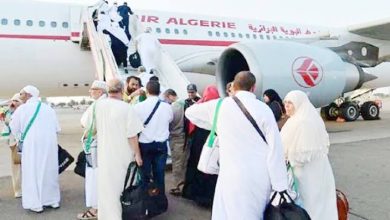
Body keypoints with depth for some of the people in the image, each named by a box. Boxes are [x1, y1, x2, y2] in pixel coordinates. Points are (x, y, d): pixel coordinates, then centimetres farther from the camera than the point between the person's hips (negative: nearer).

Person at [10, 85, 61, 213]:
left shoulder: (22, 109, -4)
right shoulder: (49, 109, 4)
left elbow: (14, 129, 5)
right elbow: (57, 128, 6)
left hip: (32, 145, -3)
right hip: (49, 144, 4)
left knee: (32, 172, 5)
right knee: (49, 171, 13)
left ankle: (36, 204, 5)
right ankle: (53, 200, 19)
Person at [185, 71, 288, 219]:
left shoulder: (220, 105, 1)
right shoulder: (264, 109, -1)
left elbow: (190, 112, 18)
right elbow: (275, 149, -4)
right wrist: (280, 186, 1)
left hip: (233, 177, -2)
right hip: (260, 178, 2)